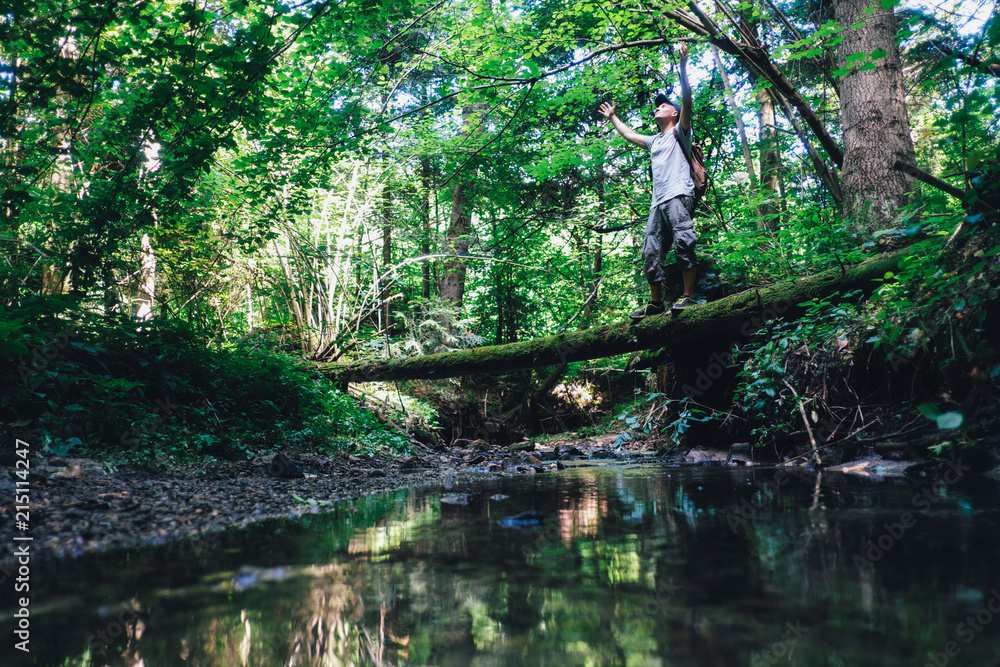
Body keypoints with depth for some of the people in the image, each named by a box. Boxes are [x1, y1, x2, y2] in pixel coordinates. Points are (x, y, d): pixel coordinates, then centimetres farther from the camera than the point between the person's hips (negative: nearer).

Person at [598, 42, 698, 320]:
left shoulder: (679, 132, 12)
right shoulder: (654, 141, 32)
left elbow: (686, 100, -3)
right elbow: (629, 134, 48)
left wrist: (683, 66, -11)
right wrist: (612, 117, 57)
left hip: (679, 195, -8)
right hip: (658, 202, 8)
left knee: (683, 242, -22)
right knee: (651, 253, 0)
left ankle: (688, 296, -23)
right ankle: (655, 303, 1)